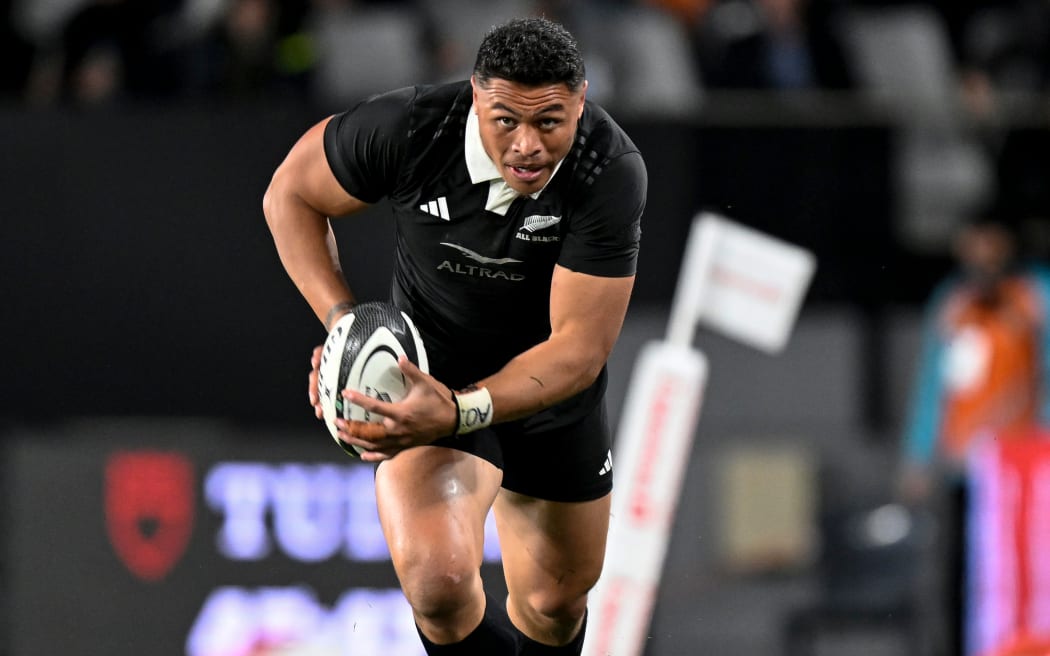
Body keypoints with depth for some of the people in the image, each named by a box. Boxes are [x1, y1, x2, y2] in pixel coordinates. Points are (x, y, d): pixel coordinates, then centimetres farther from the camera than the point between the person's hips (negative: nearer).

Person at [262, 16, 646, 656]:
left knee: (556, 604, 19)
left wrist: (461, 413, -43)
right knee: (438, 581, -29)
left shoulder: (613, 172, -29)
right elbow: (289, 194, -8)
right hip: (430, 376, -2)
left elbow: (581, 347, -28)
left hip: (555, 398, 2)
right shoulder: (408, 128, -27)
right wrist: (342, 320, -22)